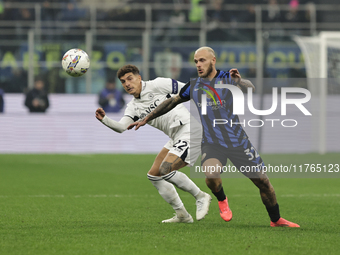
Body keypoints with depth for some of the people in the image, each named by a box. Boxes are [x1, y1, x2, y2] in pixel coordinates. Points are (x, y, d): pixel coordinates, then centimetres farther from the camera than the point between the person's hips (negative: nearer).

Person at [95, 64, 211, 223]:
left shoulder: (157, 86, -7)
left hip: (190, 129, -9)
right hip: (176, 138, 9)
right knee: (154, 175, 8)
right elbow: (121, 127, -3)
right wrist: (104, 120, -21)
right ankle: (182, 215, 14)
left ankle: (201, 198, -4)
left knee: (166, 170, -21)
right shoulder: (133, 107, 12)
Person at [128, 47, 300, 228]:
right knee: (211, 177, -29)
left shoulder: (227, 78, -5)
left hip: (238, 141, -1)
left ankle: (276, 220, 25)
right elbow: (171, 102, 18)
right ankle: (222, 200, 5)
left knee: (262, 181, 2)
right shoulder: (193, 87, 4)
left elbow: (251, 89, -21)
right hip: (211, 143, 1)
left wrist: (239, 81, -43)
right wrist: (145, 119, 20)